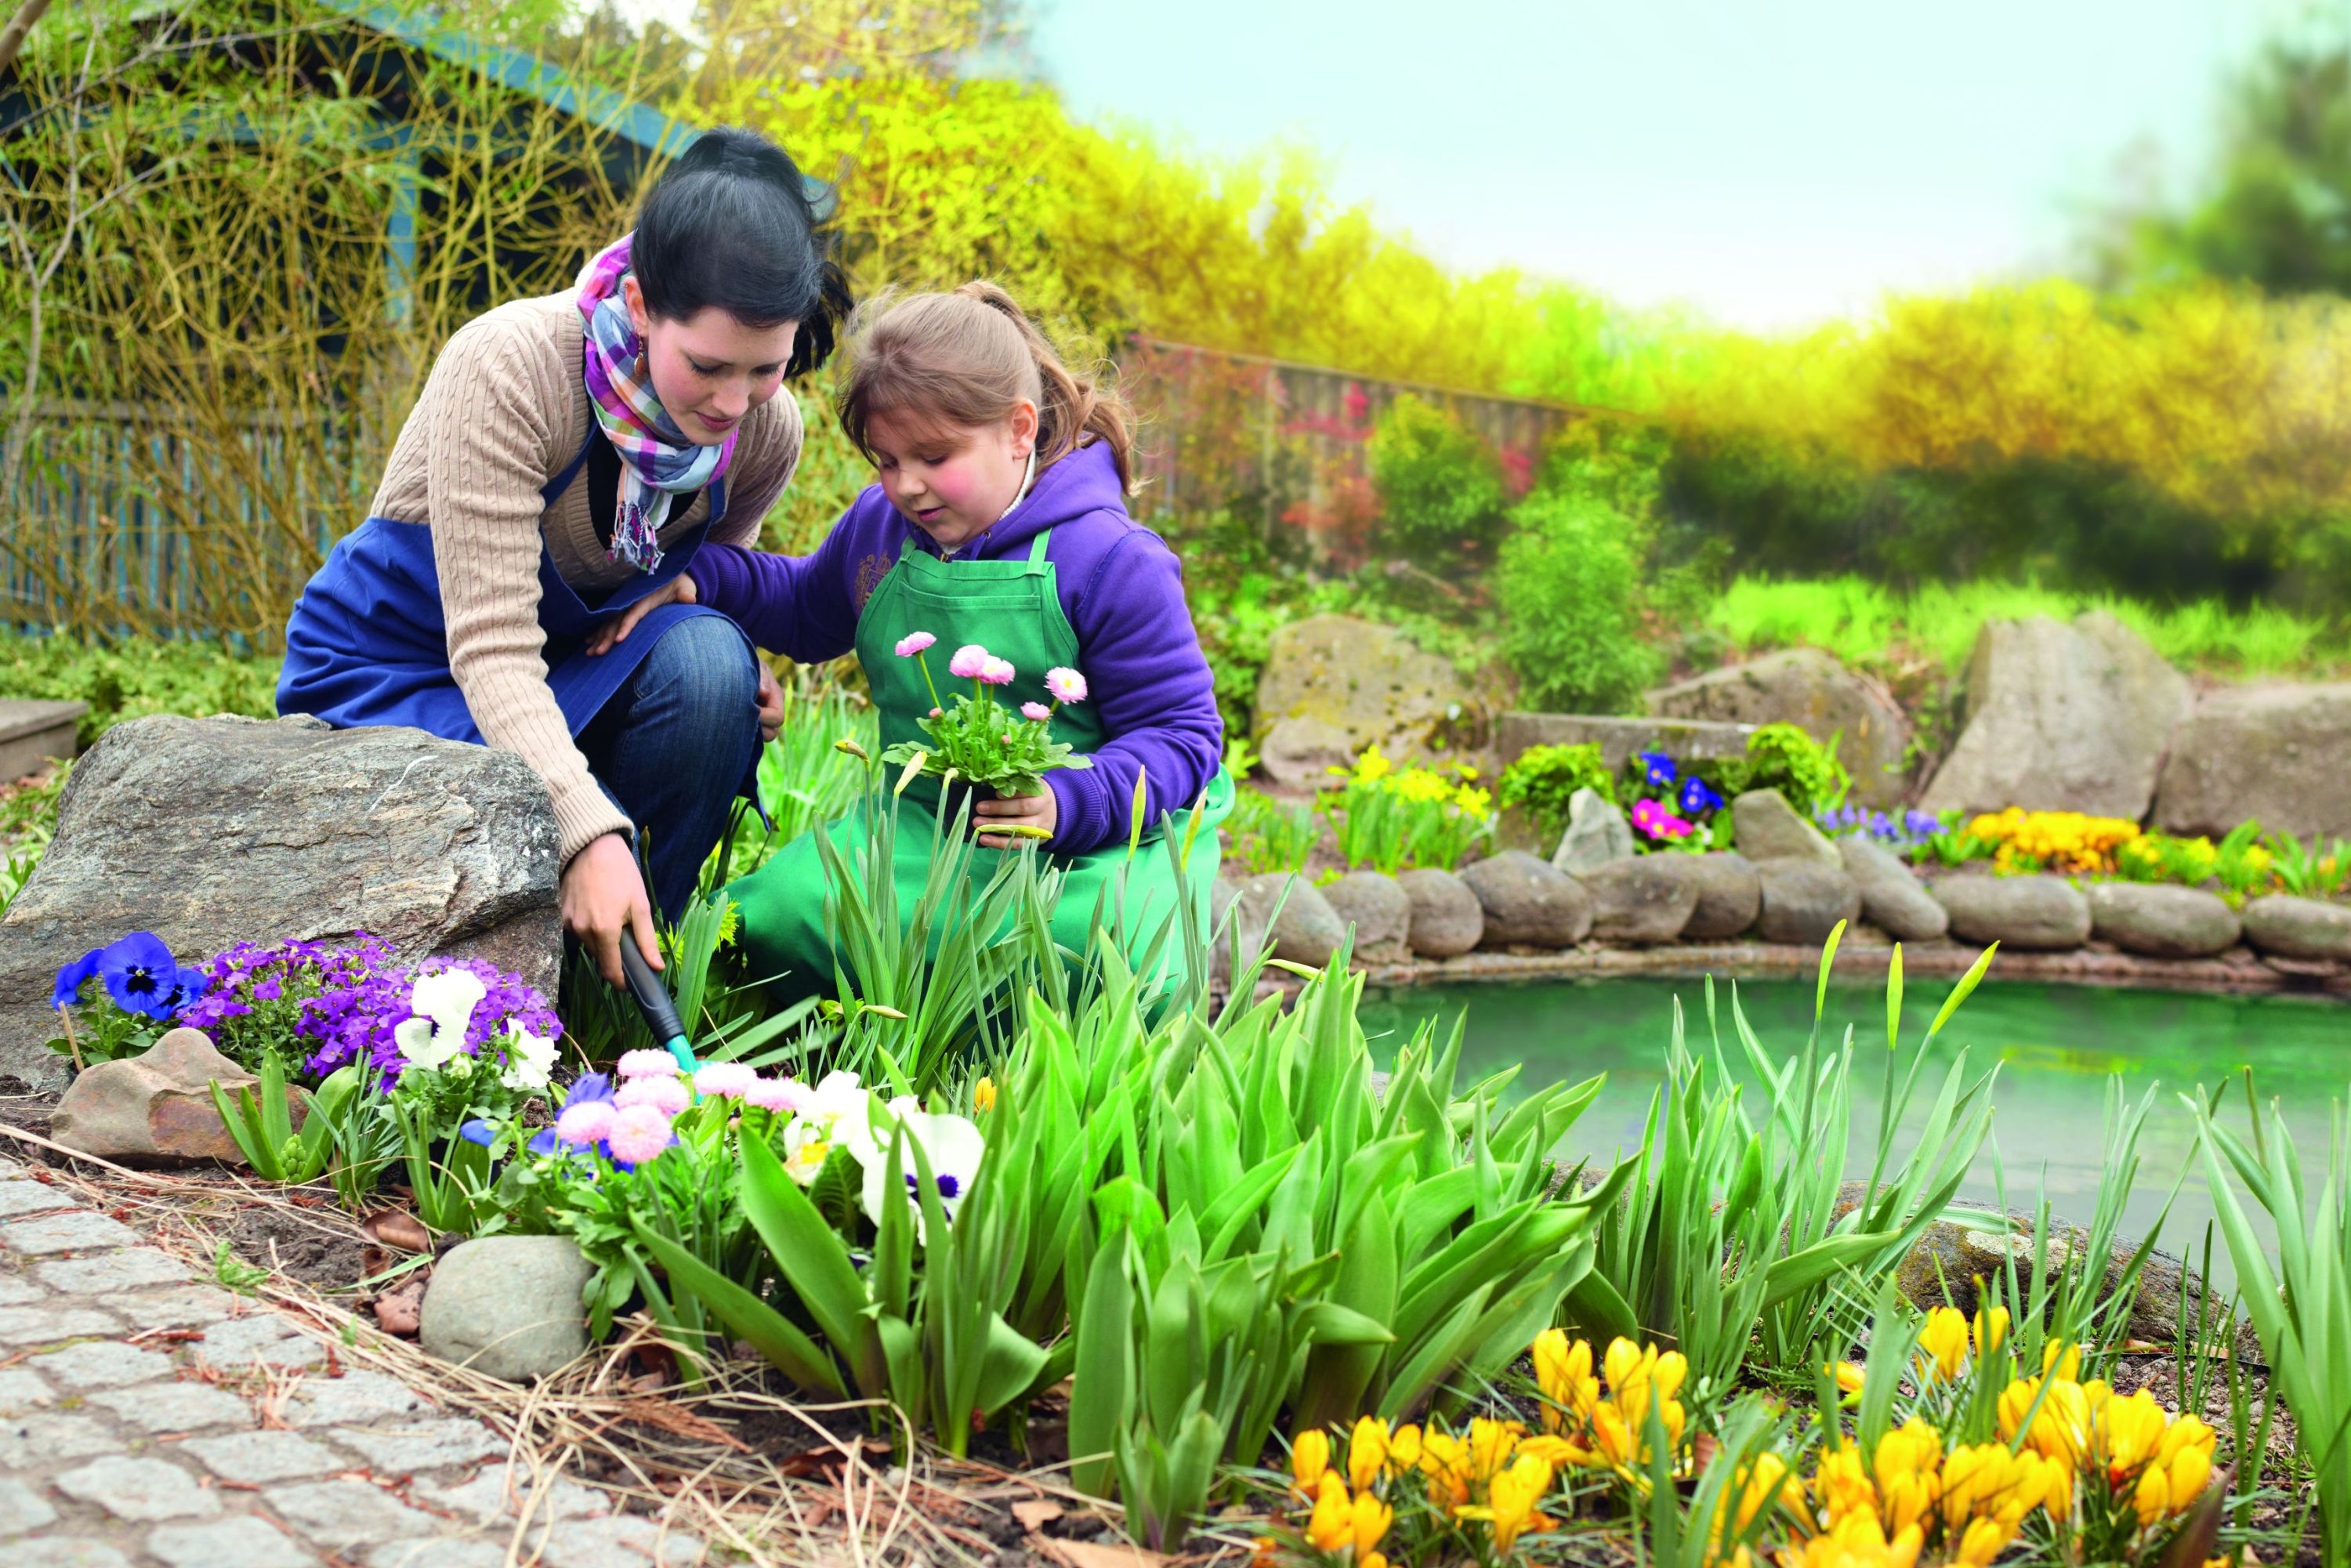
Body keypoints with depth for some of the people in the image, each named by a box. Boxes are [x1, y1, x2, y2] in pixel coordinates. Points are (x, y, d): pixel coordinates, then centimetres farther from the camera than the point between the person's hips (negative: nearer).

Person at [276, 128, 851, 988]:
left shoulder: (766, 430, -13)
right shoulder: (510, 366, -31)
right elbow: (491, 645, -35)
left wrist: (740, 671, -18)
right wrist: (590, 832, -47)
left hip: (570, 673, 5)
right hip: (395, 671, -4)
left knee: (708, 662, -29)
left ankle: (622, 965, -11)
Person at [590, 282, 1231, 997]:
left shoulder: (1111, 561, -13)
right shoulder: (878, 526, 7)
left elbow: (1182, 733, -11)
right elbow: (806, 609, 31)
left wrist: (1069, 802, -29)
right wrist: (697, 577, 11)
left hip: (1107, 839, -4)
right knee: (772, 916, -23)